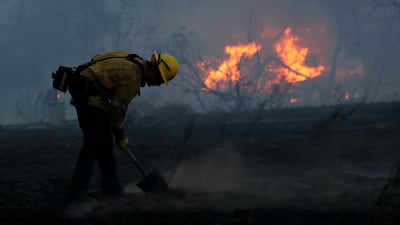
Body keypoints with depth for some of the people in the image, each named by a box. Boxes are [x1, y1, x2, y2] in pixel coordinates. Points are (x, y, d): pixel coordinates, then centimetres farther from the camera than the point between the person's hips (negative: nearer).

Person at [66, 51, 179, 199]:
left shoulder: (134, 62, 11)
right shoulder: (133, 76, -18)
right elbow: (118, 107, -13)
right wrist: (120, 136, -1)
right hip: (89, 96, -11)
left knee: (105, 143, 10)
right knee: (94, 143, -13)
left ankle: (112, 190, 13)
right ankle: (77, 193, -14)